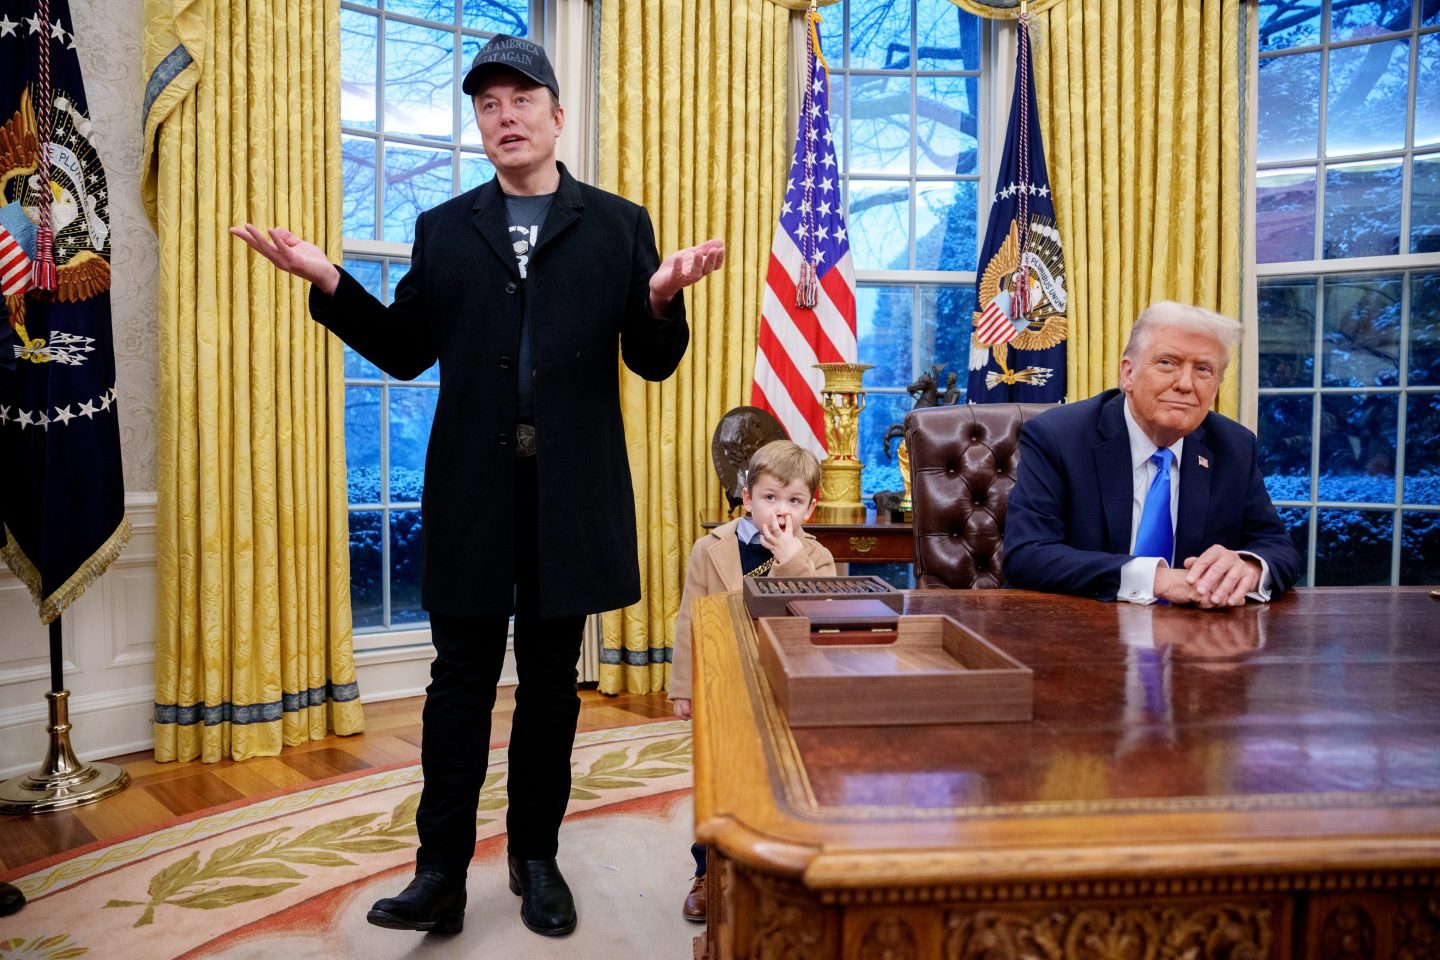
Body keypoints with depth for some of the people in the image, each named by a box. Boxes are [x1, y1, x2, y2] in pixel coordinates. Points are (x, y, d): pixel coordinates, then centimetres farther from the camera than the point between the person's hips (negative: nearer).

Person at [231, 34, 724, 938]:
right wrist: (329, 283, -3)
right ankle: (442, 872, 15)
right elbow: (408, 352, 9)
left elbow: (653, 362, 1)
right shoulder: (444, 230, 11)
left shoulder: (619, 225, 5)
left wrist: (663, 299, -19)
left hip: (572, 489, -1)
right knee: (461, 680, 5)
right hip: (472, 489, 1)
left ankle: (537, 858, 26)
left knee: (551, 680, 10)